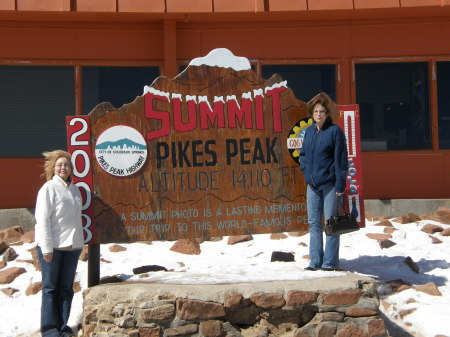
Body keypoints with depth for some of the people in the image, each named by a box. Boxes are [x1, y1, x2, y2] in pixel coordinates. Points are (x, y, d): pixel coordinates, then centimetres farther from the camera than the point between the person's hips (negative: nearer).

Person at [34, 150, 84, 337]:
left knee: (66, 287, 9)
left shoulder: (74, 189, 12)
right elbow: (43, 219, -12)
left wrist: (79, 242, 14)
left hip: (72, 246, 6)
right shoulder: (49, 188, -8)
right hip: (52, 246, -6)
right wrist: (47, 248, -16)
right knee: (50, 287, 1)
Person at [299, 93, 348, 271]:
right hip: (312, 184, 6)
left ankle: (330, 262, 6)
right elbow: (303, 154, 22)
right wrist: (305, 171, 5)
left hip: (330, 184, -6)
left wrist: (340, 185, -13)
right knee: (314, 223, 8)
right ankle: (315, 261, 14)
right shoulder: (308, 132, 10)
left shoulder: (335, 131, -7)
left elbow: (341, 159, -10)